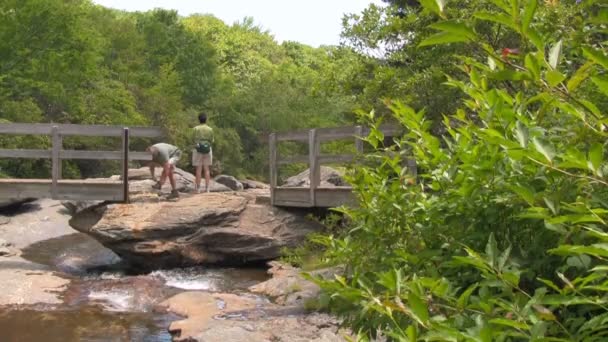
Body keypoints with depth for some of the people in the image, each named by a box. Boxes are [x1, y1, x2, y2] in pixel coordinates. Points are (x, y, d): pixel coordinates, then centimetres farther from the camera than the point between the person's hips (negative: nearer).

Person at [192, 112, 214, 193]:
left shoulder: (195, 129, -6)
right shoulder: (210, 129, -1)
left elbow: (193, 139, 3)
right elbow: (211, 141, 4)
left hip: (198, 150, -1)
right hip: (207, 150, 1)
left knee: (198, 169, 1)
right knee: (207, 169, 5)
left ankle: (198, 188, 1)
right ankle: (207, 188, 2)